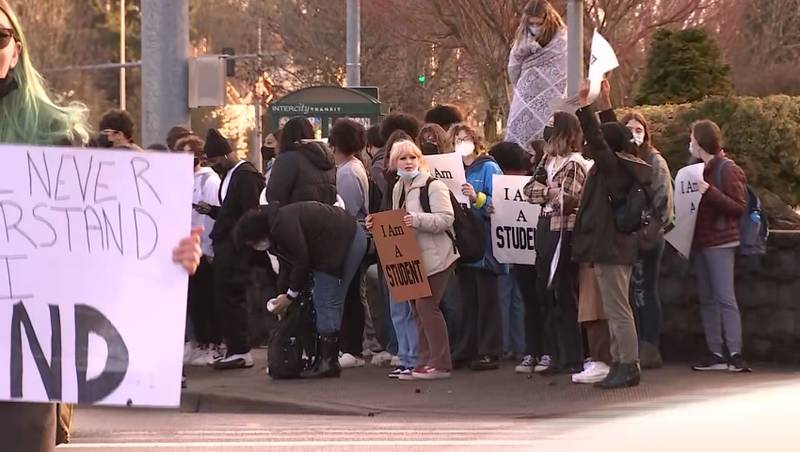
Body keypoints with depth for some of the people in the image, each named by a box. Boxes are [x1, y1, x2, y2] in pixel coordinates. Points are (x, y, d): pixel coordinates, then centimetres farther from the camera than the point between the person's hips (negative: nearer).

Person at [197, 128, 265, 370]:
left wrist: (237, 244, -21)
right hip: (225, 247, 10)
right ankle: (234, 348, 16)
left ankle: (241, 352, -4)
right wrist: (210, 210, 9)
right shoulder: (230, 175, 18)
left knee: (231, 297, -8)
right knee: (227, 297, 11)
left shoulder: (246, 175, -12)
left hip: (235, 248, -10)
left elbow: (251, 214, -18)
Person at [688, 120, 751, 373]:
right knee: (707, 300, 5)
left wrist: (710, 192, -21)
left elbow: (739, 207, -13)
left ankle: (735, 354, -15)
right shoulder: (699, 170, 14)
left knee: (725, 298, -12)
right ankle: (715, 354, 6)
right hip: (700, 242, 8)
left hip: (720, 242, -8)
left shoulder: (727, 170, -8)